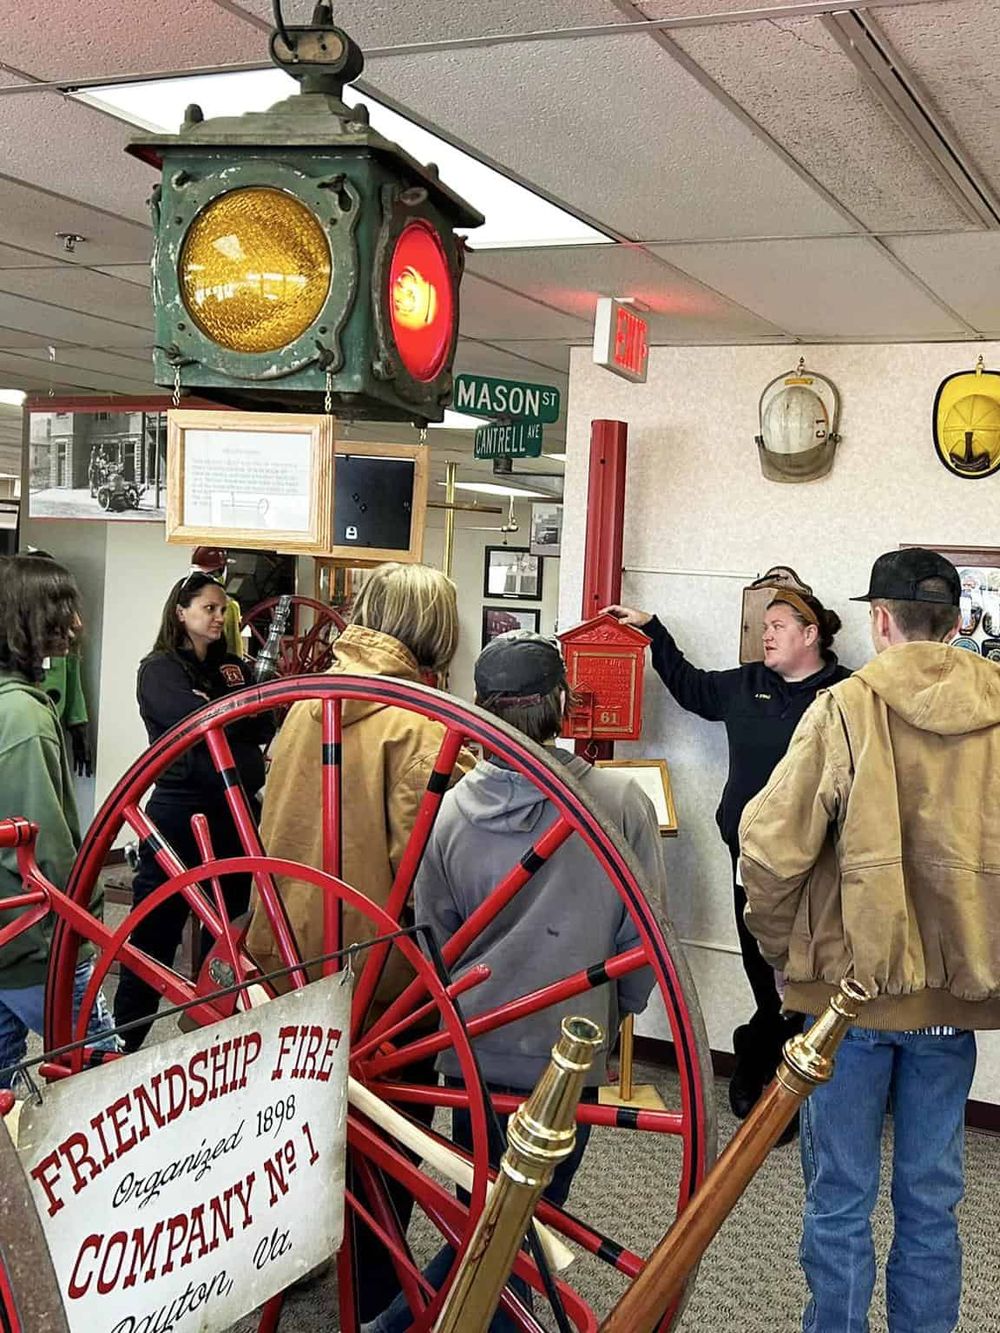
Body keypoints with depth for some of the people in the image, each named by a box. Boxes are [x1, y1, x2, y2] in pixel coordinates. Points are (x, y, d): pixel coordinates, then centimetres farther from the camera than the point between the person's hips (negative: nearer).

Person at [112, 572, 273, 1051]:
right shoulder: (159, 669, -2)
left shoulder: (234, 667, 14)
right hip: (178, 814, -6)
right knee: (154, 938, -3)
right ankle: (123, 1045, 4)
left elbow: (264, 726, 3)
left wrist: (219, 712, -11)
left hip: (236, 813, 6)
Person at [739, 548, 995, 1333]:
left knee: (841, 1196, 10)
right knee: (931, 1196, 16)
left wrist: (783, 945, 1)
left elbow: (771, 848, -15)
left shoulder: (848, 707, -13)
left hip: (852, 981, -3)